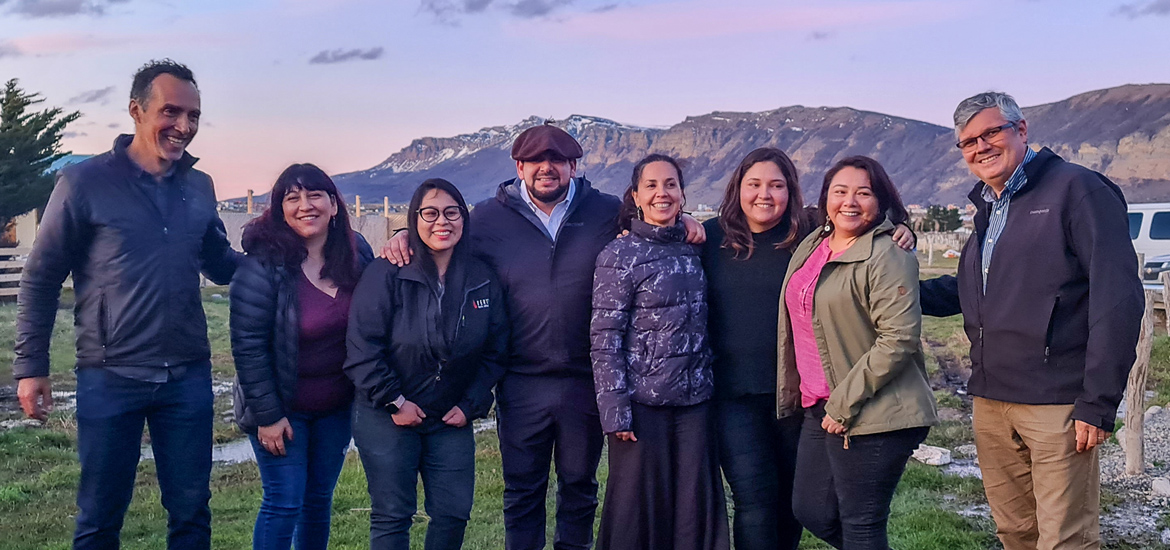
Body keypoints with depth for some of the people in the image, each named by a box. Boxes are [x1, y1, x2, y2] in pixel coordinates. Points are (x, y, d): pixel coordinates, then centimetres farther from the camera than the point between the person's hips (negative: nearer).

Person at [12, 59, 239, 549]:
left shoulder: (200, 188, 7)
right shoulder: (85, 182, -6)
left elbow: (221, 264, 18)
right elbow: (41, 280, -2)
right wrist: (30, 366, -5)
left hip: (188, 377, 4)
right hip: (111, 379, -3)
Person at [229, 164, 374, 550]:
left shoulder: (357, 252, -4)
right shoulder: (263, 264, -18)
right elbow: (248, 345, -18)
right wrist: (267, 415, -17)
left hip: (337, 406, 5)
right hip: (281, 407, -4)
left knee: (319, 498, 15)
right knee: (284, 503, -1)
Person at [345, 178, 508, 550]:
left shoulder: (483, 281, 0)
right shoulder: (387, 275, -12)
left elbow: (495, 352, 6)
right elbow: (362, 348, -14)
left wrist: (471, 405, -1)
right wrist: (394, 402, -14)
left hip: (452, 421, 4)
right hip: (386, 418, -3)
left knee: (454, 514, 7)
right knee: (392, 517, 5)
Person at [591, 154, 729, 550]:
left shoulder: (693, 249, 9)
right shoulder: (619, 257, -6)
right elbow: (604, 339, -9)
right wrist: (616, 410, -14)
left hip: (694, 400, 5)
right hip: (642, 402, -4)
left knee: (694, 508, 8)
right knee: (638, 508, 3)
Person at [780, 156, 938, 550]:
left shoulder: (887, 257, -13)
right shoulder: (810, 247, 11)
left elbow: (900, 338, -20)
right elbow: (797, 325, 24)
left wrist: (844, 404, -18)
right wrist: (795, 392, 19)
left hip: (873, 415, -8)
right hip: (820, 410, 8)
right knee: (812, 511, 14)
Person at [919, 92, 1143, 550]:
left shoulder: (1076, 190, -8)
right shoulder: (987, 208, 18)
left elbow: (1118, 298, -14)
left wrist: (1099, 402, -18)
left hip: (1056, 406, -7)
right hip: (991, 403, 8)